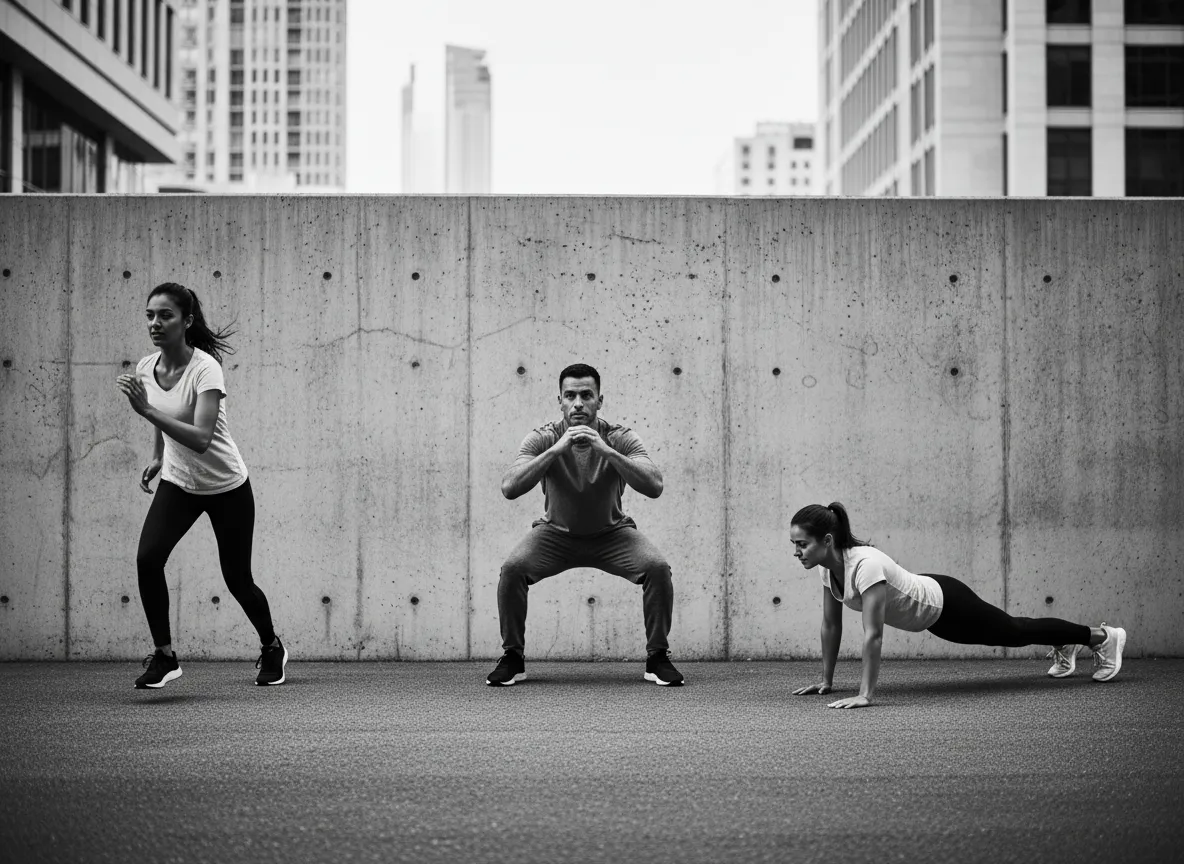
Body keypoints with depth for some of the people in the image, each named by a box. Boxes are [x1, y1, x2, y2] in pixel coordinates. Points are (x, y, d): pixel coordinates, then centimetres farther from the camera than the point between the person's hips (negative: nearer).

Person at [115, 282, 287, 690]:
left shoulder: (205, 369, -25)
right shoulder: (146, 368, -5)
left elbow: (201, 439, -37)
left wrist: (147, 410, -42)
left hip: (227, 487, -5)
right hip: (178, 483, 5)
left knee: (237, 580, 5)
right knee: (148, 558, -18)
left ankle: (271, 648, 34)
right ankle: (164, 655, -5)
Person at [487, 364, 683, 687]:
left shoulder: (620, 439, -18)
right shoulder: (543, 439, -17)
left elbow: (655, 486, -33)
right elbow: (509, 488, -32)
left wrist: (606, 450, -42)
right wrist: (556, 448, -40)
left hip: (611, 533, 0)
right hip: (556, 533, 0)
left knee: (657, 567, -26)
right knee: (512, 568, -26)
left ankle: (658, 658, -8)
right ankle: (512, 658, -7)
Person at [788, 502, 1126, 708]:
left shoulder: (865, 564, -40)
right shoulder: (830, 567, -16)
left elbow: (873, 634, -42)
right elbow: (831, 625, -4)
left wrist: (865, 694, -42)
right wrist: (825, 680, -2)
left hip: (945, 604, -7)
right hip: (926, 605, 7)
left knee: (1016, 633, 14)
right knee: (1012, 633, 29)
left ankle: (1103, 637, 35)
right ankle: (1065, 645, 56)